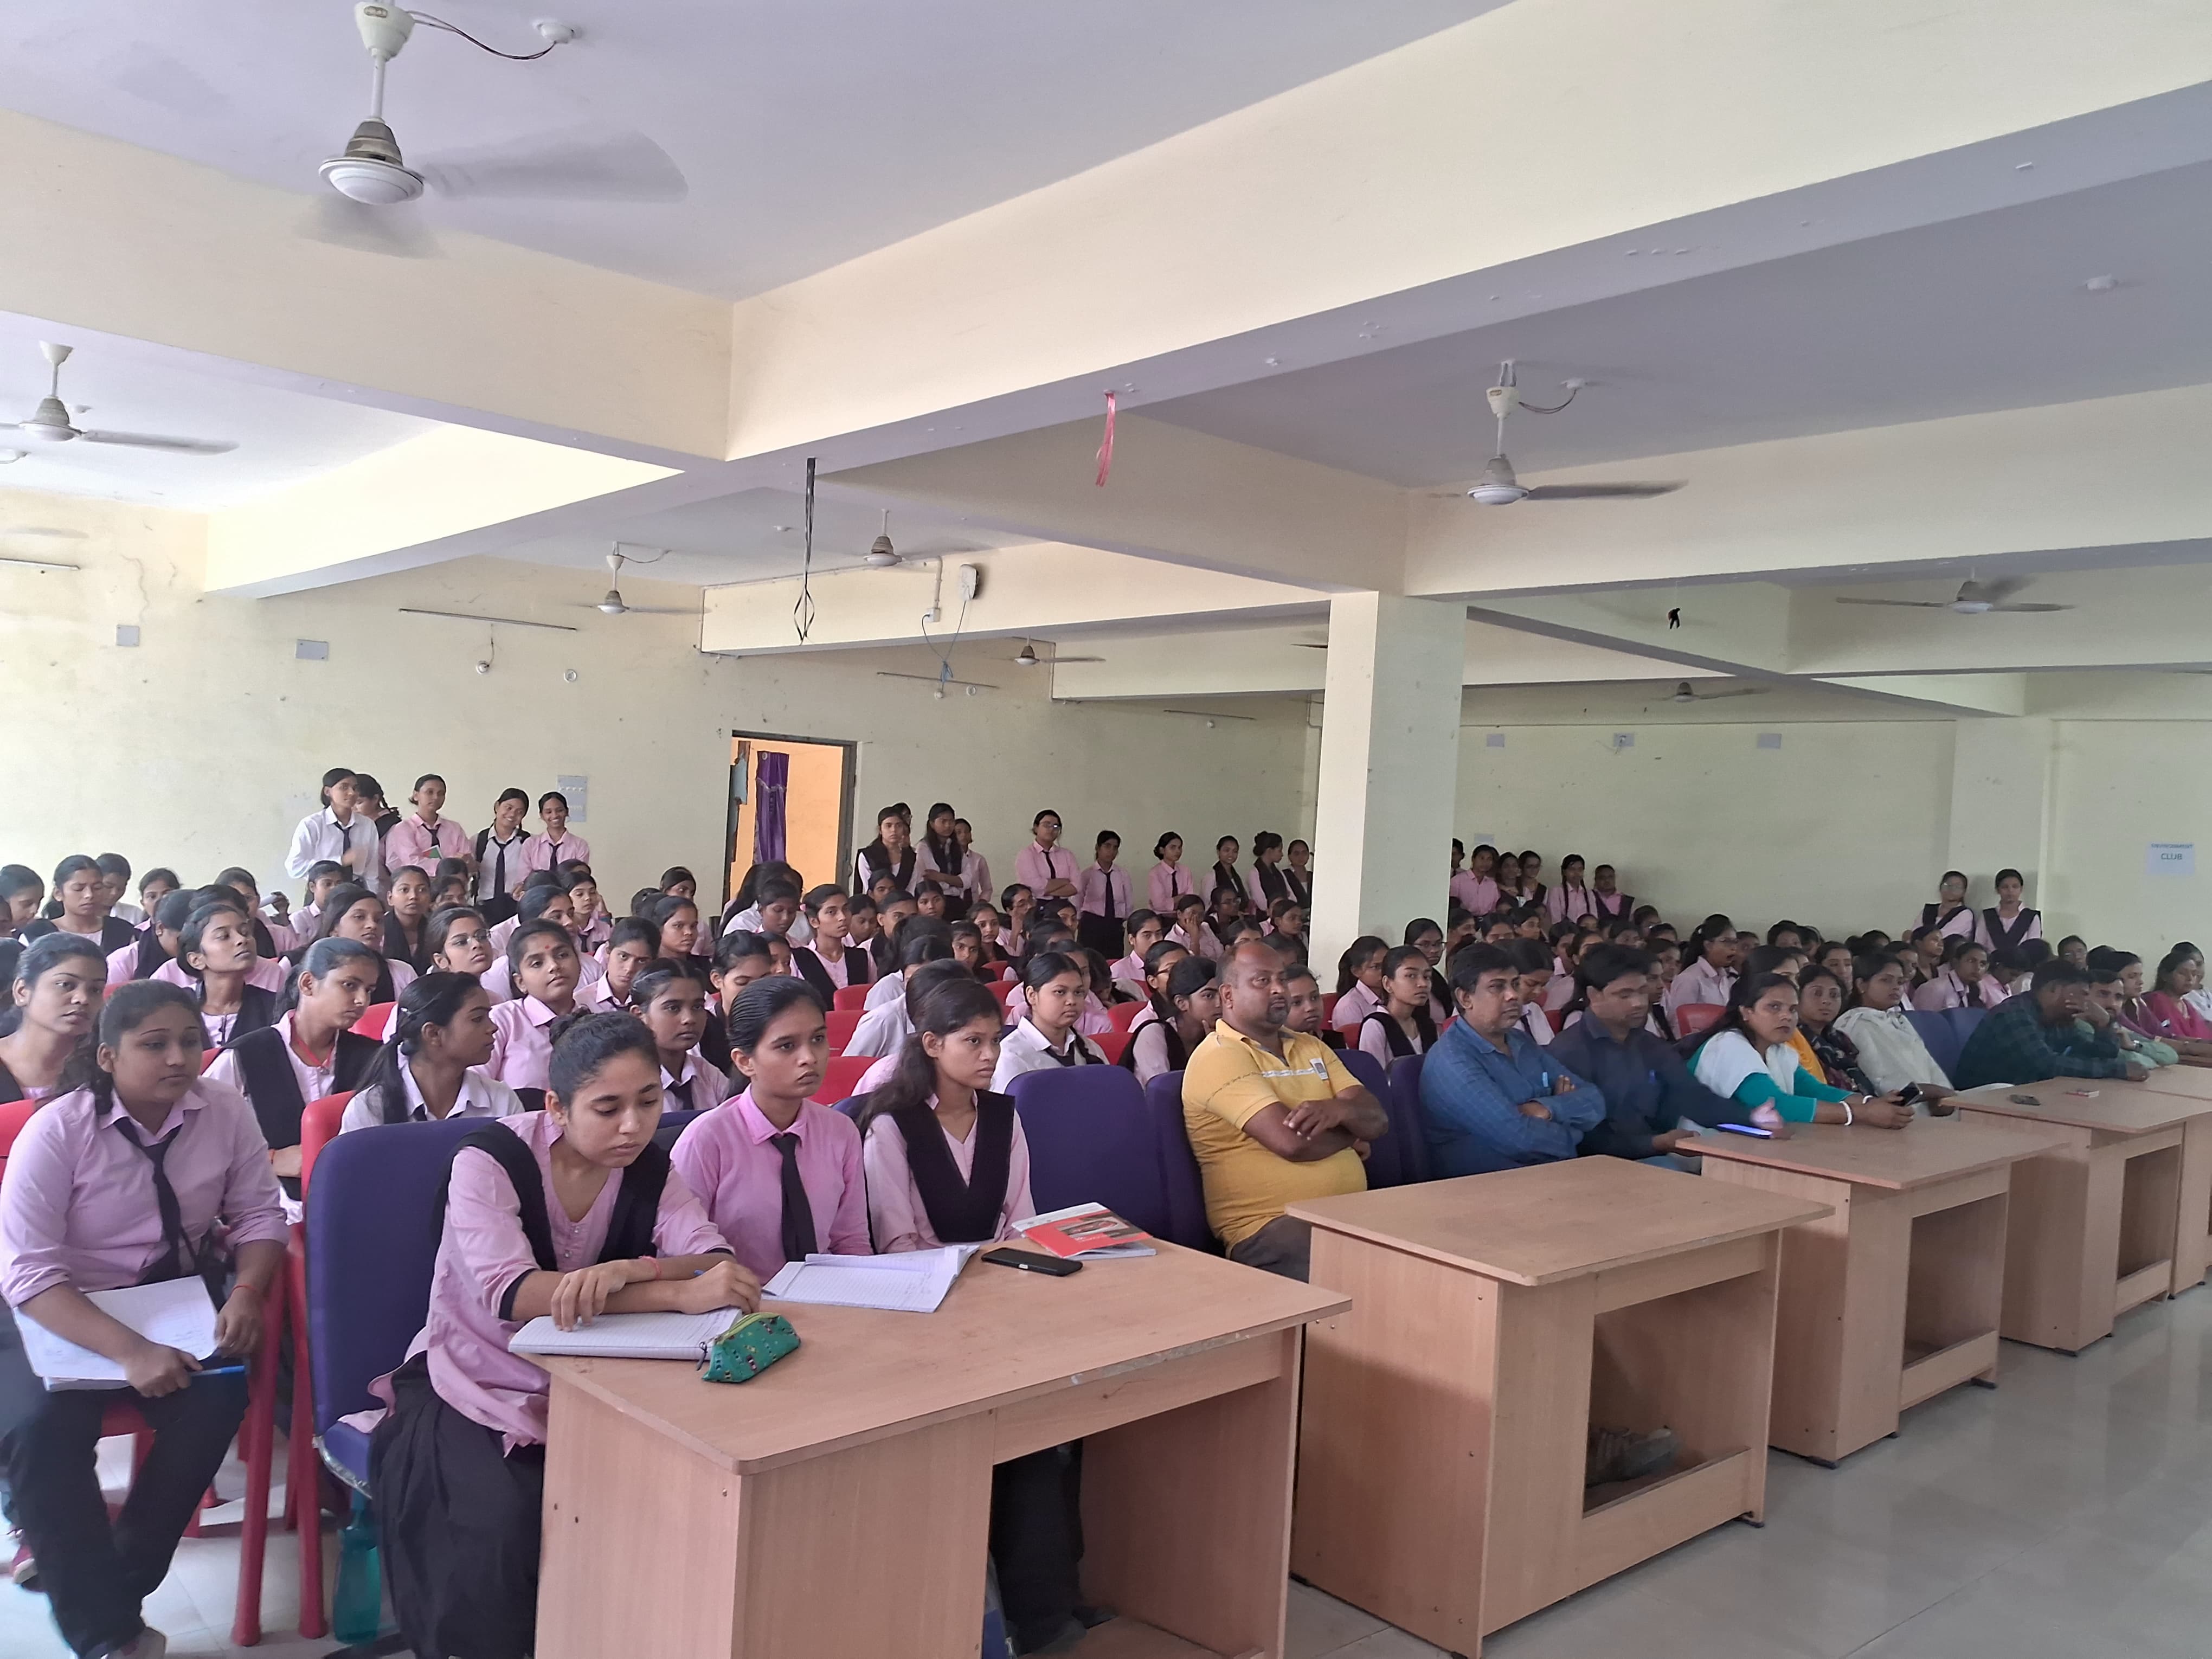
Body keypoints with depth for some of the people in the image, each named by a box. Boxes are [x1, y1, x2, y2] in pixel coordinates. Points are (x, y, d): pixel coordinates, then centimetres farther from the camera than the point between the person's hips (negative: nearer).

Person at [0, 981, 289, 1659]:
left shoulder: (225, 1110, -8)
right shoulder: (57, 1130, -16)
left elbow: (258, 1215, -1)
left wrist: (246, 1294, -22)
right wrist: (129, 1350, -33)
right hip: (68, 1311, -2)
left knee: (218, 1396, -25)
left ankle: (110, 1585, -2)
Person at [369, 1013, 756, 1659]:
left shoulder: (649, 1167, -6)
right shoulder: (488, 1158, -20)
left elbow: (717, 1260, -17)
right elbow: (511, 1292, -33)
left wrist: (627, 1271, -40)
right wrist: (681, 1294, -44)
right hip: (474, 1386, -3)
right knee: (504, 1525, -29)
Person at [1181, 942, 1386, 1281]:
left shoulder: (1312, 1047, 21)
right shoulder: (1219, 1057, -6)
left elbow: (1377, 1121, 10)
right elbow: (1292, 1142, -17)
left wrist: (1339, 1110, -13)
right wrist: (1350, 1128, 3)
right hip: (1269, 1226, -8)